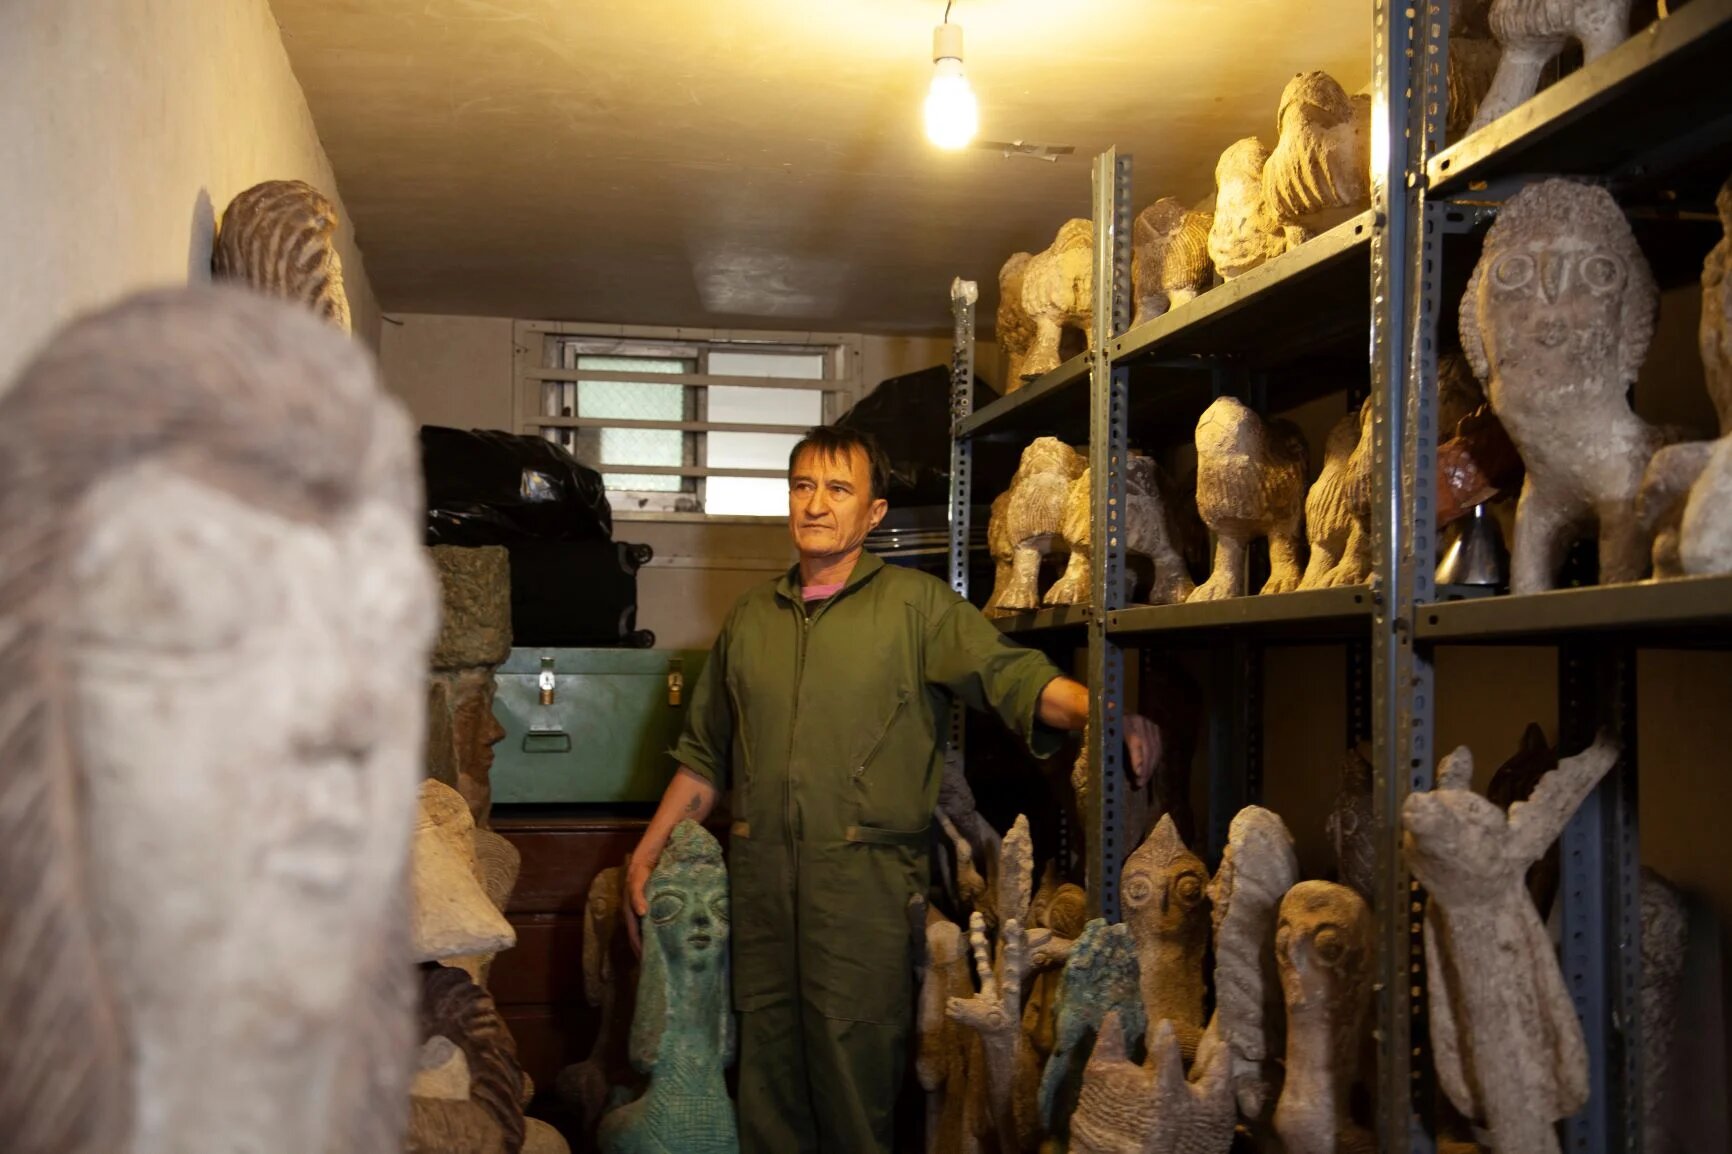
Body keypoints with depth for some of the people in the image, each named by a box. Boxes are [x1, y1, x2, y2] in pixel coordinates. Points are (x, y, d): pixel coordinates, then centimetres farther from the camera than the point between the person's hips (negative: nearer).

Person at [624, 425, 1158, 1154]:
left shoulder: (916, 604, 1)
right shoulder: (749, 620, 15)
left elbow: (1010, 674, -13)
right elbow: (704, 755, 20)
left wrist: (1100, 711, -30)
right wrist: (648, 852, 16)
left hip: (866, 881, -4)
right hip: (760, 880, 4)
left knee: (856, 1074, 2)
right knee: (766, 1073, 11)